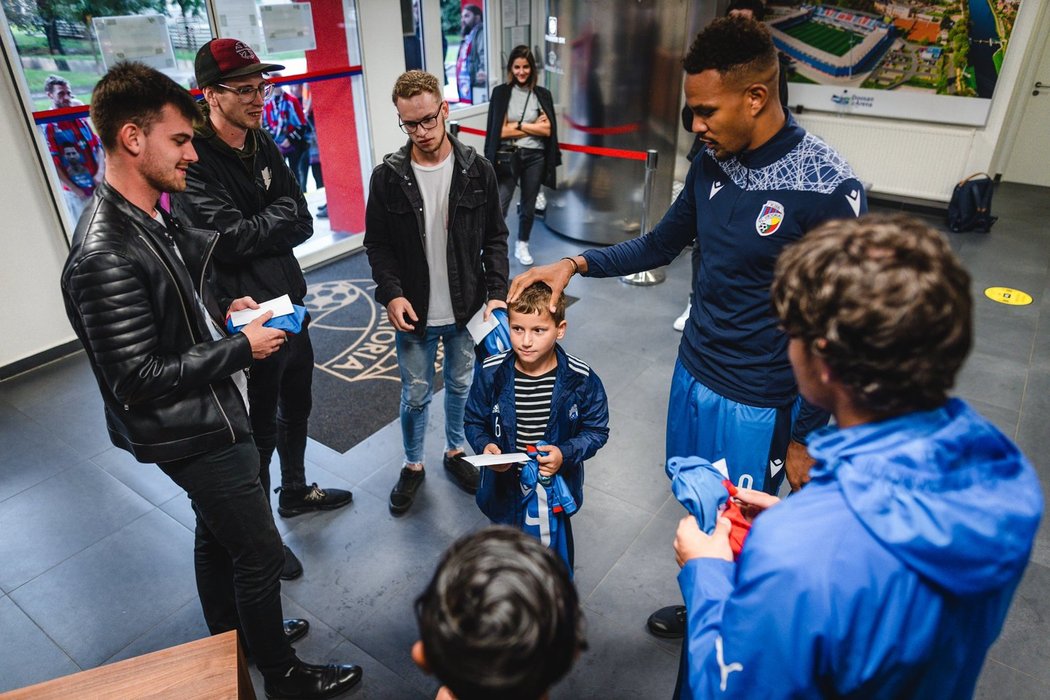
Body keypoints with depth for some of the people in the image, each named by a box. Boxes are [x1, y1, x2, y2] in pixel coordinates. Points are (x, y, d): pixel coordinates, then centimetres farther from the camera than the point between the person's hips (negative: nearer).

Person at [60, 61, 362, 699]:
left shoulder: (151, 219, 3)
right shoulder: (106, 256, -28)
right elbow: (137, 380, -27)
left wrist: (222, 308, 3)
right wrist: (242, 347, -21)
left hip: (207, 415, 10)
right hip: (195, 432, -10)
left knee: (218, 532, 26)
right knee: (260, 553, 6)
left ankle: (229, 639, 49)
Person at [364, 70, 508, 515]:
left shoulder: (477, 170, -6)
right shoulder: (387, 177, -7)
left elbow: (495, 237, -1)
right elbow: (377, 244, -2)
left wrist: (497, 292, -11)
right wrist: (391, 293, -17)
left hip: (467, 309, 1)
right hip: (414, 312, -1)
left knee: (461, 386, 19)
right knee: (416, 395, 13)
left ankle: (455, 451, 43)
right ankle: (413, 466, 36)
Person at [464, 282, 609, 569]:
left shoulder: (581, 379, -20)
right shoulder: (492, 373, -16)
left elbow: (597, 430, -8)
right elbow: (474, 421, -2)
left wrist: (566, 453, -25)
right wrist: (485, 446, -22)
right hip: (505, 486, 2)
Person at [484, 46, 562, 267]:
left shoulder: (542, 94, 4)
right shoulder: (501, 92, -2)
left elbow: (547, 130, -3)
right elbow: (501, 131, -9)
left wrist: (518, 126, -8)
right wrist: (533, 127, -7)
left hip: (535, 157, 3)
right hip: (508, 156, -2)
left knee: (528, 206, 13)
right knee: (499, 207, -8)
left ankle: (522, 246, 31)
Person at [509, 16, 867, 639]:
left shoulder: (828, 189, -22)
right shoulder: (712, 163, -2)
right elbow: (659, 246, 12)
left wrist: (808, 437, -11)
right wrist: (575, 264, -1)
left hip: (756, 401, -6)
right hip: (692, 374, 6)